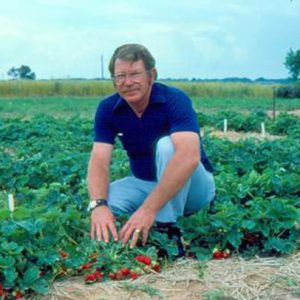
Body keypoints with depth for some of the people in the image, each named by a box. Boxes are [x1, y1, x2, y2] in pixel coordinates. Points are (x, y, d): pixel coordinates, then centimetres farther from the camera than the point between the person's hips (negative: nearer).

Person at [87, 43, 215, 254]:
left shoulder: (175, 100, -24)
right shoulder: (108, 109, -9)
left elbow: (189, 156, -40)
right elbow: (99, 161, -18)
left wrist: (148, 209, -48)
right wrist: (99, 205, -39)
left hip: (191, 185, -3)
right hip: (144, 182, 4)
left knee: (166, 145, -33)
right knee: (103, 201, -23)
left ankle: (167, 228, -24)